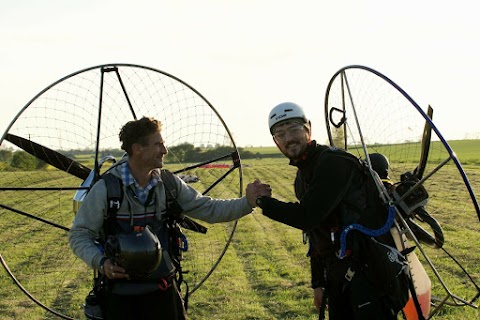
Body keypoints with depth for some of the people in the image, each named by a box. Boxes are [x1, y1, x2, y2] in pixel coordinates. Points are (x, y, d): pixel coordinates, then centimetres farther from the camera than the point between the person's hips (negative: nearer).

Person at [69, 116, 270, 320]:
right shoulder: (105, 189, -12)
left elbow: (208, 209, 4)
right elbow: (79, 235, -7)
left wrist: (247, 203, -8)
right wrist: (100, 261, -23)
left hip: (163, 291, 4)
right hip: (121, 295, -4)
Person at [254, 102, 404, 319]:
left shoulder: (334, 162, -15)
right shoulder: (302, 176, 15)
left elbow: (307, 217, -22)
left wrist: (264, 202, -9)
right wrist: (318, 283, 20)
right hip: (337, 273, 9)